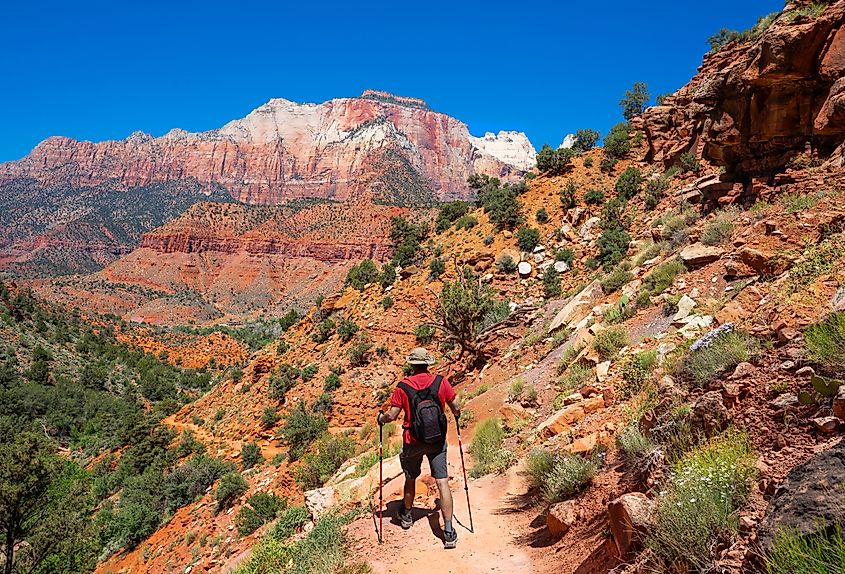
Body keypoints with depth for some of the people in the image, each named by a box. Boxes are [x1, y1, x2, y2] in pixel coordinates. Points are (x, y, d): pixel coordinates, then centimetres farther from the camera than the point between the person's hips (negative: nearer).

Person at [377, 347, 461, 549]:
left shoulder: (403, 386, -12)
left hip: (413, 442, 0)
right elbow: (456, 409, -2)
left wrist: (381, 418, 11)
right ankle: (449, 532, -2)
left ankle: (406, 516, 43)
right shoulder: (441, 382, -7)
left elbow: (392, 416, -11)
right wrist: (457, 415, 20)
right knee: (442, 482, 1)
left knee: (410, 479, 20)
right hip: (437, 440, 0)